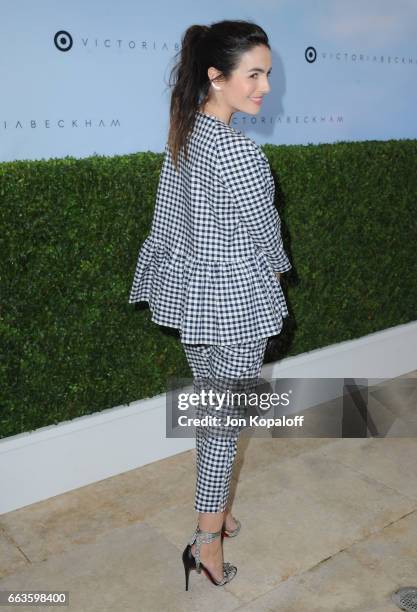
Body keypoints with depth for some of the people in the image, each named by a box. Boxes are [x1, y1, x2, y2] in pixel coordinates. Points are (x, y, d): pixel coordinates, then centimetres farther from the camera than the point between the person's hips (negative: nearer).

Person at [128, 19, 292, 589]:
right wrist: (273, 270, 7)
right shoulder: (239, 150, -23)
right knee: (227, 419, 6)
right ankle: (208, 540, 20)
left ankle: (214, 508, 39)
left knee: (208, 407, 20)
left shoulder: (184, 137, 3)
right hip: (234, 303, -8)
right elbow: (265, 232, -14)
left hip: (190, 294, 8)